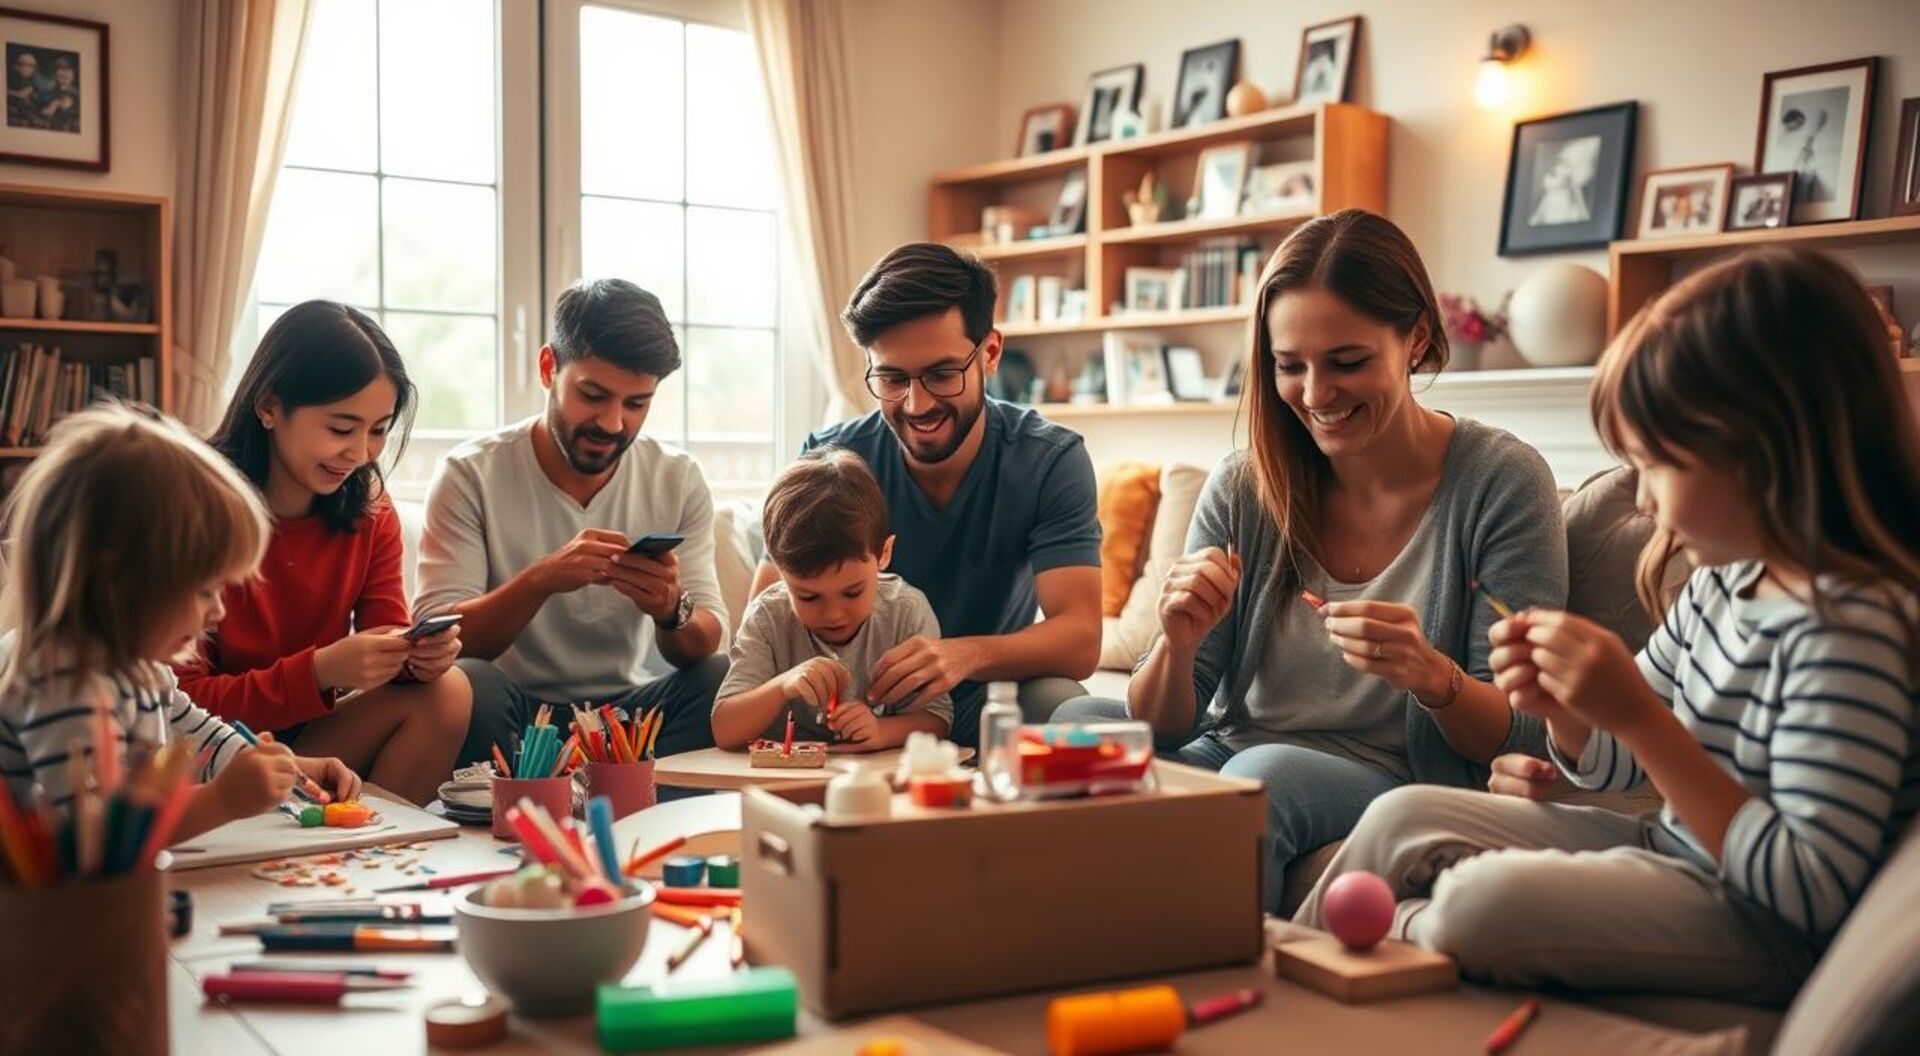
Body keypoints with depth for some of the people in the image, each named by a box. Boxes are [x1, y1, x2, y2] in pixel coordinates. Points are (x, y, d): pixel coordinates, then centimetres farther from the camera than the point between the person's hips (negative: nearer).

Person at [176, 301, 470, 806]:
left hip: (308, 735, 5)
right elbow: (184, 701, -18)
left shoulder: (370, 512, -1)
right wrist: (318, 671, -31)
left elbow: (386, 636, 0)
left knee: (445, 692, -19)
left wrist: (419, 653, -24)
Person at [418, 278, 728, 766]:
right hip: (512, 715, -2)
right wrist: (541, 580, -34)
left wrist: (671, 611, -29)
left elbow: (707, 645, -4)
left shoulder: (680, 481, 1)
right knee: (468, 684, -34)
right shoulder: (470, 475, -7)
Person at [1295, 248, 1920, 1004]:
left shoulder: (1850, 625, -24)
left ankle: (1397, 936, 1)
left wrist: (1637, 715, -29)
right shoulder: (1725, 577, 3)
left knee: (1487, 900, -28)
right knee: (1403, 819, 4)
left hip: (1763, 933, -9)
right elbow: (1619, 768, 14)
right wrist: (1560, 705, -9)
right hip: (1672, 851, 9)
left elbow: (1814, 895, -28)